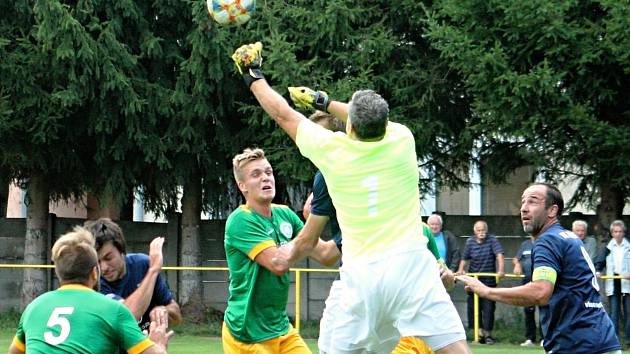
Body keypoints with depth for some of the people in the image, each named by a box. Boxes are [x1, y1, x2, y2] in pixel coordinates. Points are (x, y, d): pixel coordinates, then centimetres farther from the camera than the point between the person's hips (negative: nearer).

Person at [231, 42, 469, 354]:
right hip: (409, 263, -1)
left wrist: (253, 76, 33)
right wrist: (323, 101, 39)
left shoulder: (331, 150, 1)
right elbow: (373, 121, 27)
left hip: (361, 273, 1)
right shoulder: (401, 139, 3)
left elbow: (284, 114, 17)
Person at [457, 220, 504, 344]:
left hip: (489, 280, -3)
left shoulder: (492, 240, -6)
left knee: (488, 308, -1)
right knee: (473, 307, 2)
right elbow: (464, 258, 11)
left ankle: (487, 333, 9)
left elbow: (499, 255, -18)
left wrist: (501, 270, -33)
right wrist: (461, 269, -8)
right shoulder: (470, 242, 5)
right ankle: (479, 332, 10)